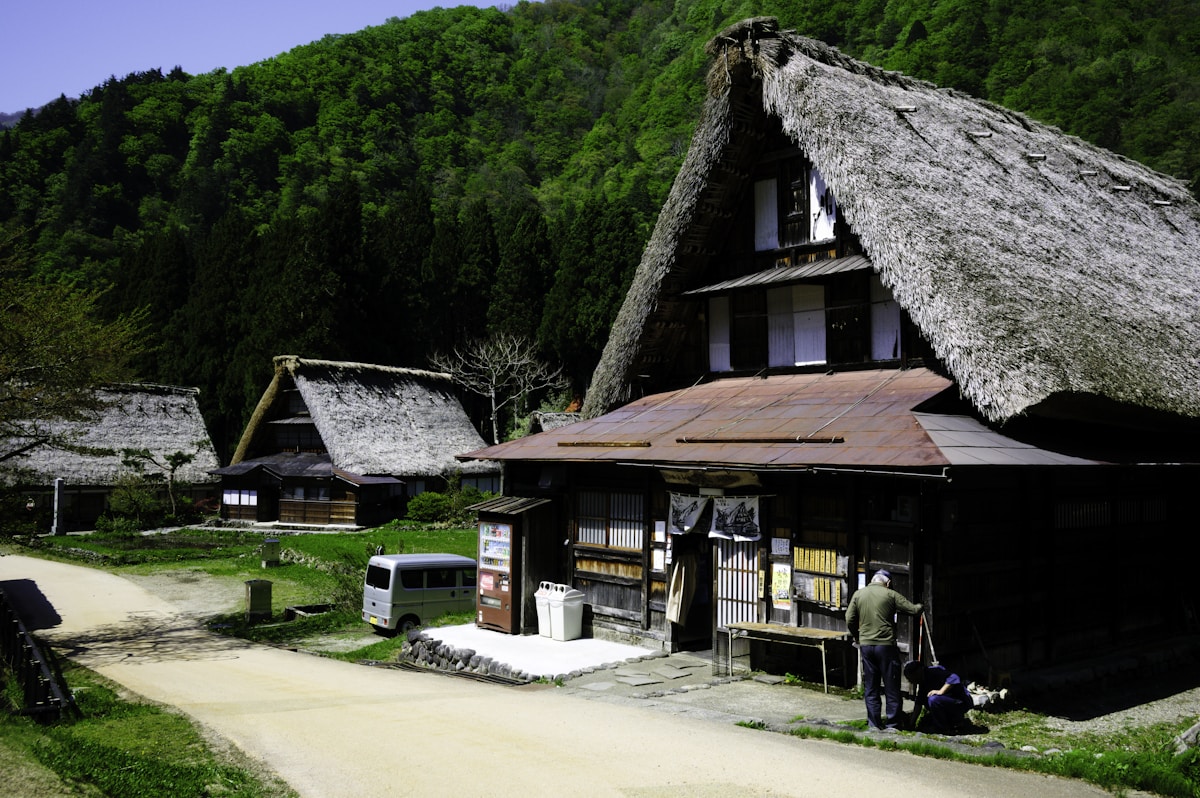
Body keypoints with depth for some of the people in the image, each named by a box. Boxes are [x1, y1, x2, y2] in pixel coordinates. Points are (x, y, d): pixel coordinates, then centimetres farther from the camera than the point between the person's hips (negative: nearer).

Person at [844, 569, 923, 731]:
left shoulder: (858, 594, 5)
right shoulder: (890, 595, -4)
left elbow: (850, 620, 3)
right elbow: (913, 610, -3)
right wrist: (921, 607, 21)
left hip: (866, 645, 3)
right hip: (886, 645, -3)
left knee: (870, 688, 11)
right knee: (891, 688, 7)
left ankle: (874, 724, 12)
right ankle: (892, 724, 9)